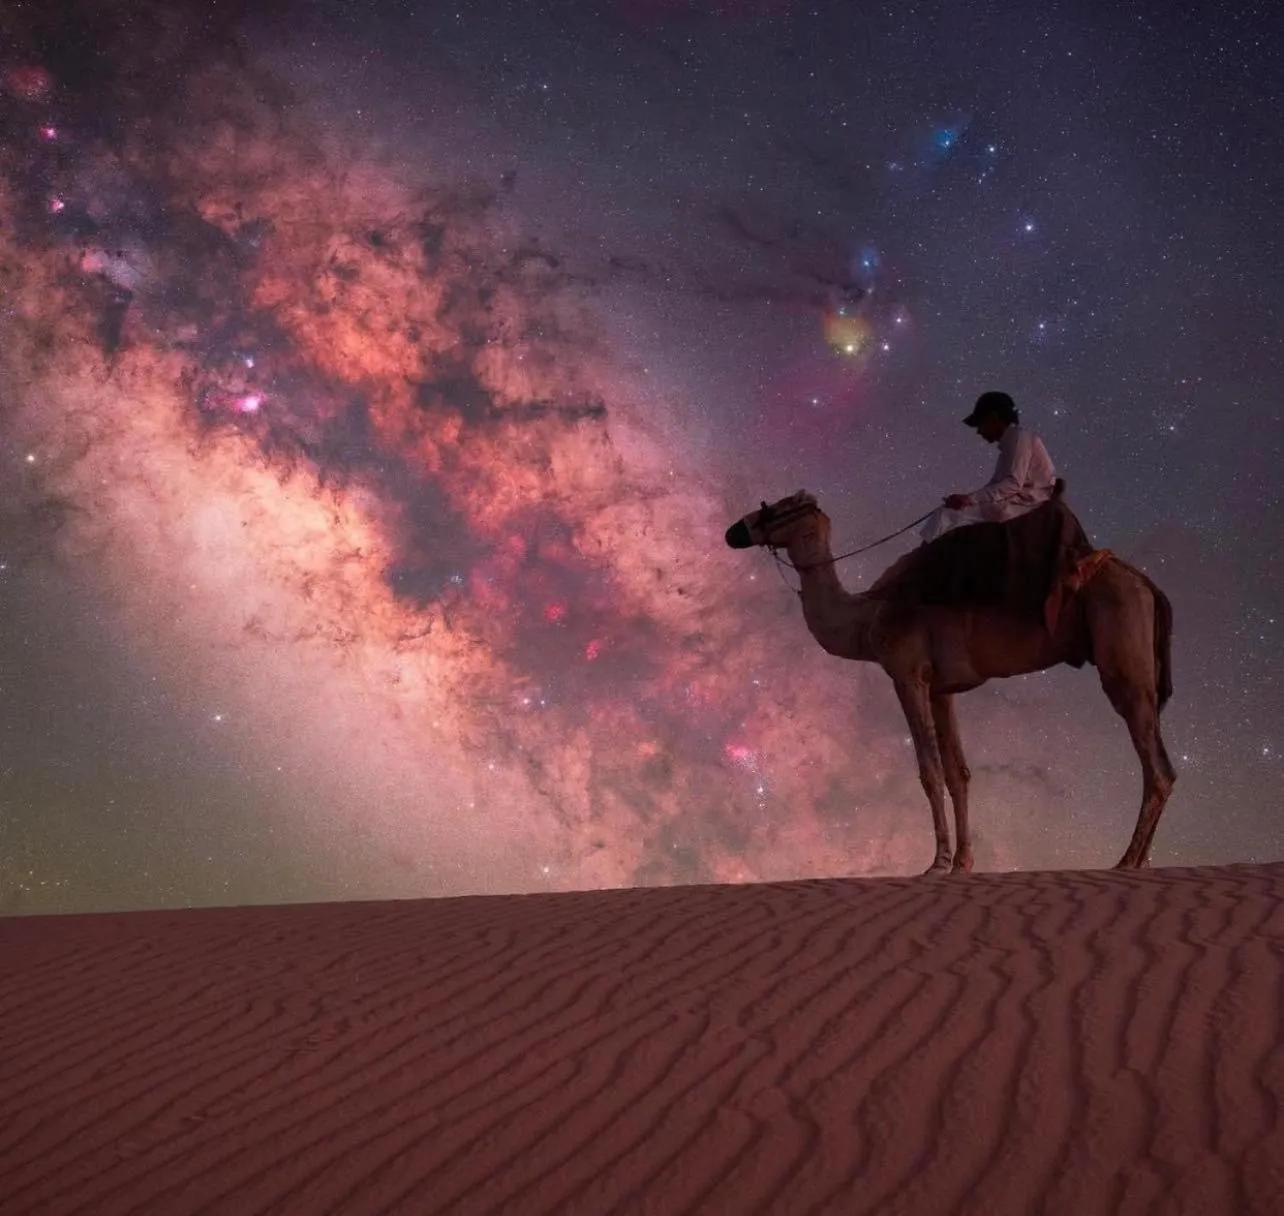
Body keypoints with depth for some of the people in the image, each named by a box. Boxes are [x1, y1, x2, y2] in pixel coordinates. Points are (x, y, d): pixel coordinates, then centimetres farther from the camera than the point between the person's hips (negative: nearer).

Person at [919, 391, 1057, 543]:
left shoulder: (1020, 438, -10)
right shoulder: (1009, 443, 20)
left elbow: (1013, 484, -19)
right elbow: (995, 485, 13)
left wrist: (970, 499, -21)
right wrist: (966, 499, -2)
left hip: (1026, 505, -10)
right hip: (1014, 502, 10)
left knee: (948, 515, -15)